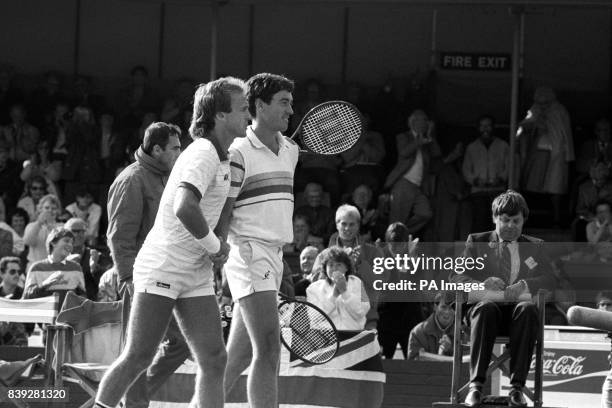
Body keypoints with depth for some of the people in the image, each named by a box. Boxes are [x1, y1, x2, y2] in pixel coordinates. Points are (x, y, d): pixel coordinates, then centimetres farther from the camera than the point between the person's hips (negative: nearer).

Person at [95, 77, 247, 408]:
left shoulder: (222, 157, 14)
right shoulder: (203, 154, -16)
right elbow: (184, 208, -33)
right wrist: (215, 246, -19)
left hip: (197, 275, 9)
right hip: (161, 267, -9)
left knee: (213, 361, -3)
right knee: (138, 357, -8)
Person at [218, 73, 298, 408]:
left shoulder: (290, 150, 16)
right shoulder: (238, 152, -8)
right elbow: (222, 214, -9)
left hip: (275, 255, 8)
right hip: (249, 253, -8)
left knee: (239, 355, 10)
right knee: (268, 349, -17)